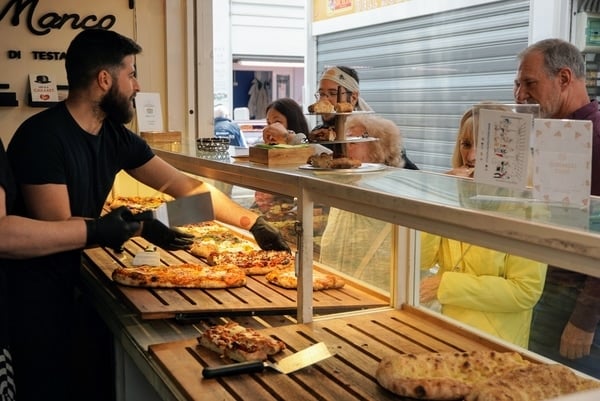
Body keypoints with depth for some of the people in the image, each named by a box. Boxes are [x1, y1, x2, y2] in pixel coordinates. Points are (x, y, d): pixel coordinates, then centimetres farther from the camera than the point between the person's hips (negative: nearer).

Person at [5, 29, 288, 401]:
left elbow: (187, 186, 2)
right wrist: (138, 226, -24)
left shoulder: (116, 136, 0)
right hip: (33, 290, -6)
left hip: (75, 279, 7)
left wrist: (252, 222, 0)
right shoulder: (41, 136, -22)